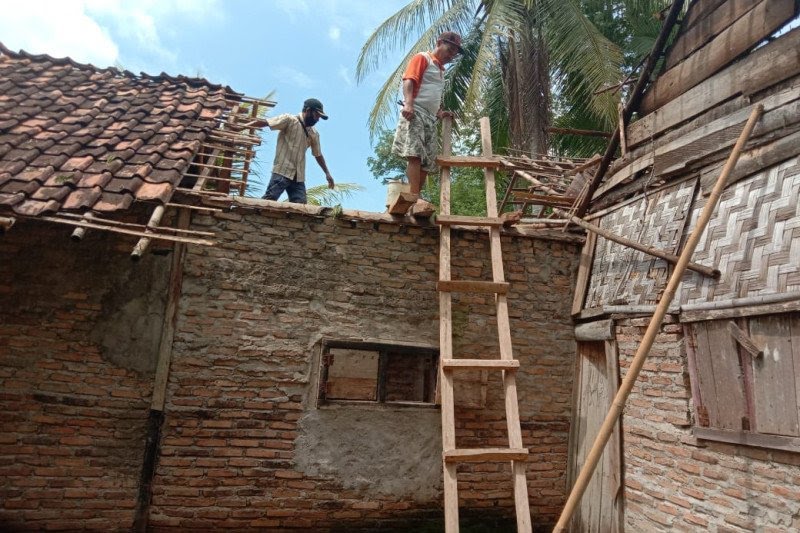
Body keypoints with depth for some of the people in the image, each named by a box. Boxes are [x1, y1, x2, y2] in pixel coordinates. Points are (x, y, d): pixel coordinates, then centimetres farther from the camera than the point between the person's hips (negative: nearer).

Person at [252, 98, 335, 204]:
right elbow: (263, 122, -8)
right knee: (268, 201, -11)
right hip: (282, 172, -6)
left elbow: (318, 155, 27)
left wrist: (327, 173, 23)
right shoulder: (289, 119, -2)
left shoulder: (314, 134, 16)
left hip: (299, 177, 6)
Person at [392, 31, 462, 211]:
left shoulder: (440, 70, 31)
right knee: (415, 154, -21)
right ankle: (414, 197, -30)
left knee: (428, 161, 1)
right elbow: (409, 80, -9)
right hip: (415, 112, -9)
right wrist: (408, 103, -26)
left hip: (430, 118, 9)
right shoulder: (422, 58, 6)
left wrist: (440, 113, 17)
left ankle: (414, 197, 2)